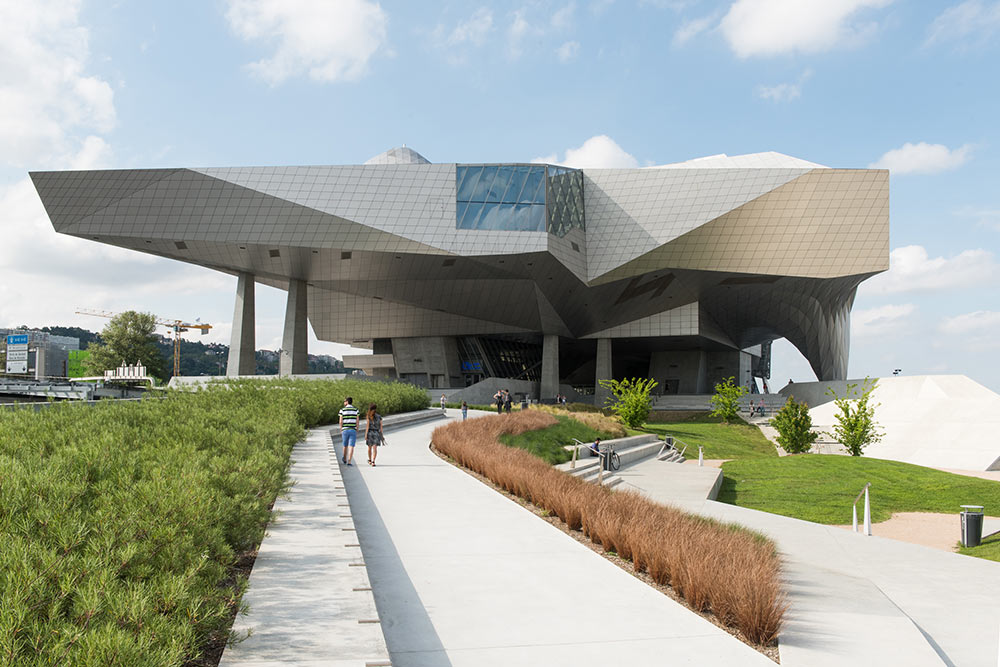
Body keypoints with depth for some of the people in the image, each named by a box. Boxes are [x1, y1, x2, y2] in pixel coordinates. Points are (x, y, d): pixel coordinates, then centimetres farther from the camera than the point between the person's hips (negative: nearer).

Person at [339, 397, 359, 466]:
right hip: (353, 430, -1)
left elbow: (341, 422, -4)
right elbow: (357, 422, 0)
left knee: (345, 445, 19)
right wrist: (357, 432, 8)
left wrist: (341, 431, 7)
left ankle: (345, 459, 37)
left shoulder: (342, 410, -2)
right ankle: (349, 461, -12)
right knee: (351, 446, -3)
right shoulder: (356, 410, 1)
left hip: (345, 430, 1)